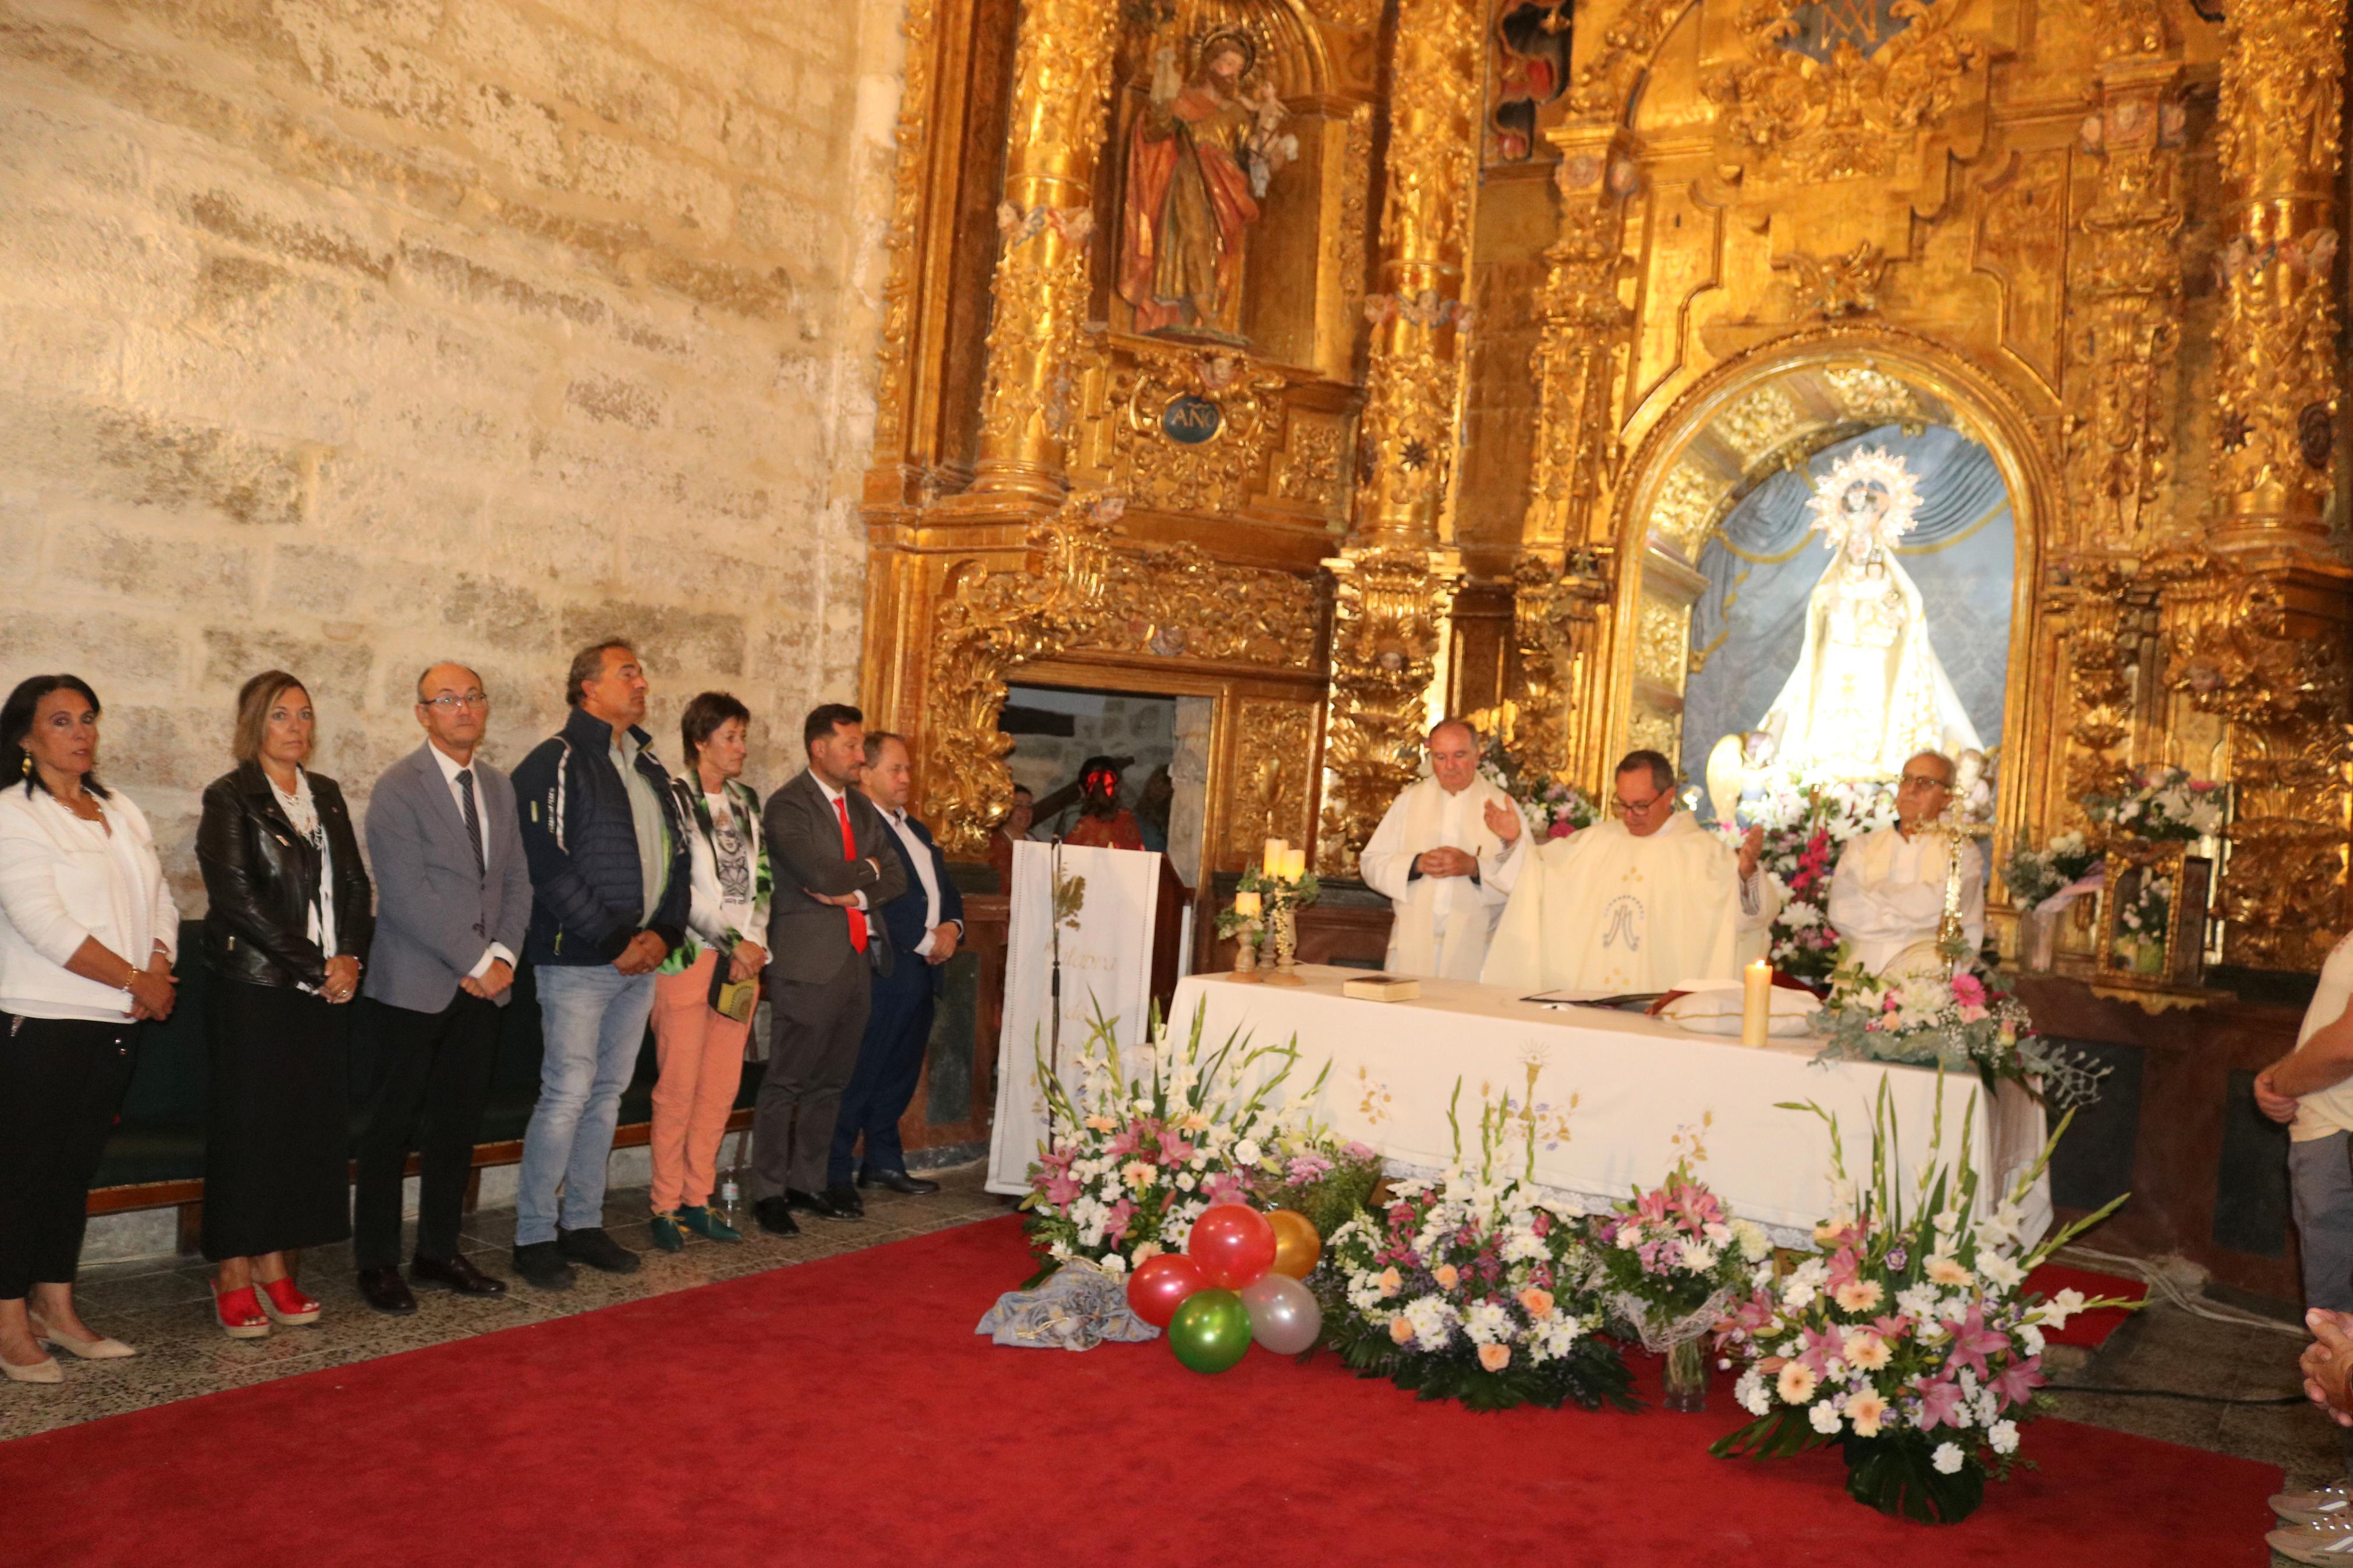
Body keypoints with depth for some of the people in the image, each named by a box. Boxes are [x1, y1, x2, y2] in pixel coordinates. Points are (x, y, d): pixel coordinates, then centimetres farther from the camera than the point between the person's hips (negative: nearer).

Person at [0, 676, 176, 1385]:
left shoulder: (120, 811, 14)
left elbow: (159, 901, 12)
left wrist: (159, 970, -6)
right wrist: (135, 980, -14)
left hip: (118, 1022, 7)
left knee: (76, 1167, 13)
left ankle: (57, 1310, 21)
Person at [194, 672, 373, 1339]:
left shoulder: (325, 794, 13)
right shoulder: (230, 797, -4)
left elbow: (355, 883, 11)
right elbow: (238, 898, -13)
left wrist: (350, 957, -5)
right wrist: (316, 967, -14)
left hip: (325, 989, 6)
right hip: (254, 989, -5)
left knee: (310, 1124, 6)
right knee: (247, 1126, 0)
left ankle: (274, 1266, 16)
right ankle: (234, 1278, 10)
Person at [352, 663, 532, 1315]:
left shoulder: (499, 787, 12)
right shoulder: (397, 789, -9)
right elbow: (408, 895, -16)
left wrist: (503, 954, -3)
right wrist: (475, 962, -14)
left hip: (482, 984, 6)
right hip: (416, 985, -6)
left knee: (458, 1122, 11)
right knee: (392, 1124, 3)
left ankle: (438, 1252, 22)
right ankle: (377, 1262, 14)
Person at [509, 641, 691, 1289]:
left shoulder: (650, 765, 15)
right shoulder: (556, 762, -8)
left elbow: (679, 854, 15)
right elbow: (550, 867, -16)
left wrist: (664, 932, -1)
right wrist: (617, 941, -15)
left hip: (643, 960, 7)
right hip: (579, 960, -7)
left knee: (608, 1093, 12)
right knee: (567, 1094, -6)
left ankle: (583, 1223, 22)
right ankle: (533, 1235, 5)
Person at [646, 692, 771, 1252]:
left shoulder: (748, 801, 14)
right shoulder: (674, 796, -5)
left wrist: (755, 943, -1)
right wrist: (731, 943, -10)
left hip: (742, 961, 6)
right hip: (689, 957, -6)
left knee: (723, 1087, 7)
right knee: (679, 1086, -3)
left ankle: (697, 1199, 17)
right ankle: (666, 1206, 8)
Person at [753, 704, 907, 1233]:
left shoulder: (862, 808, 16)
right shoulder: (788, 806, -9)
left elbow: (896, 877, 11)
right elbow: (822, 876, -21)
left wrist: (857, 894, -7)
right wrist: (866, 869, -3)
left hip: (857, 960, 8)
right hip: (808, 964, -7)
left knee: (831, 1083, 13)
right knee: (786, 1084, 0)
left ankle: (808, 1182, 23)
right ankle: (769, 1192, 9)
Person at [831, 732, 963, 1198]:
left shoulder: (917, 831, 22)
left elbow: (947, 891, 21)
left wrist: (952, 928, 0)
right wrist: (926, 940, -14)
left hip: (924, 970, 9)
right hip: (884, 971, -9)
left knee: (900, 1073, 15)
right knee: (860, 1075, -4)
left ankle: (884, 1162, 26)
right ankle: (834, 1173, 5)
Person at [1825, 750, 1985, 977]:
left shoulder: (1961, 851, 8)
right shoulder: (1863, 847, 14)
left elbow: (1940, 905, -11)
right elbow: (1842, 914, -1)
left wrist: (1873, 890, -1)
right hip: (1861, 975, 2)